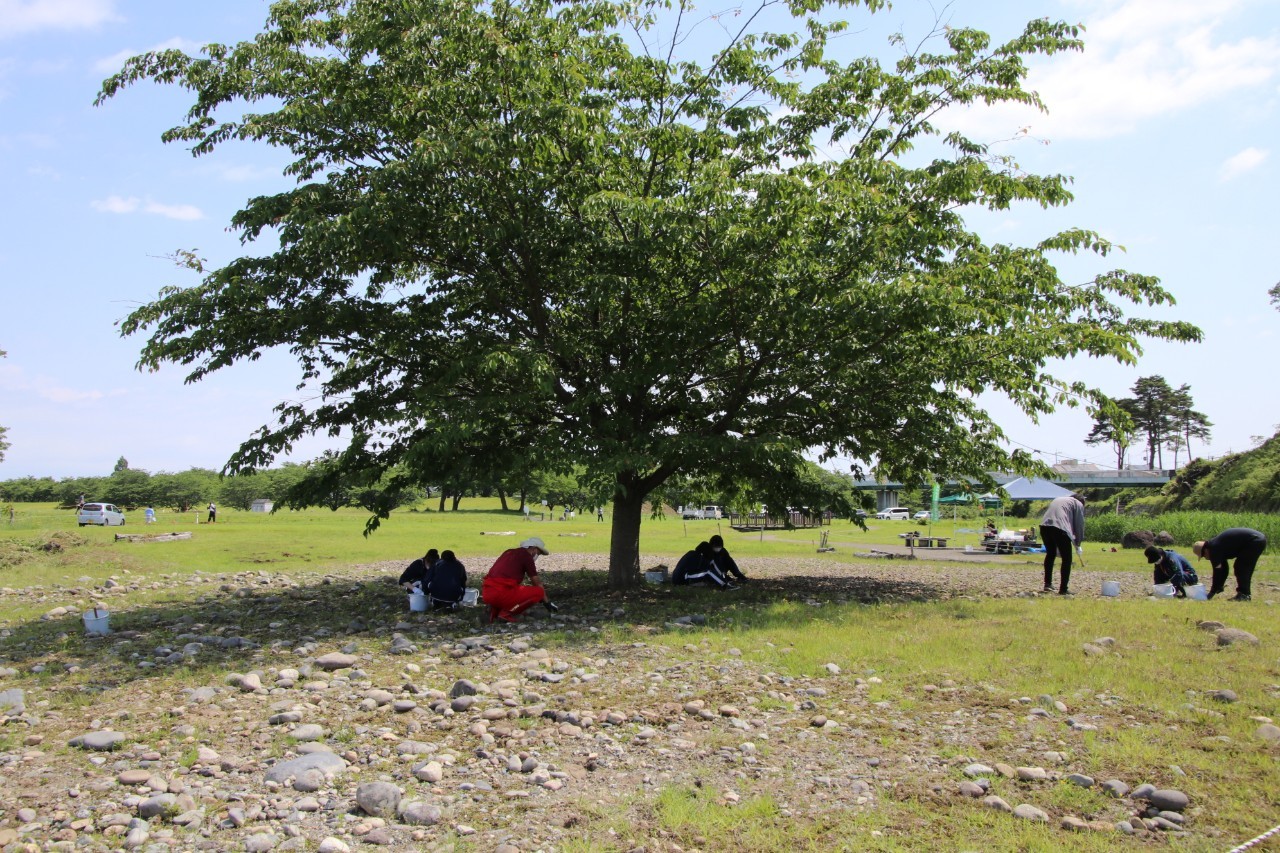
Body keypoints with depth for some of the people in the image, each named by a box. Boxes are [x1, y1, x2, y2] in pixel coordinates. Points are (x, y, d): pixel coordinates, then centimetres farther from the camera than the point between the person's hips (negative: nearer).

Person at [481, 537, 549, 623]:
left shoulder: (509, 552, 24)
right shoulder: (527, 556, 2)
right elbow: (537, 582, 8)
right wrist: (547, 602, 19)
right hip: (501, 594, -8)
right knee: (538, 592, 1)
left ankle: (495, 609, 11)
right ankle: (506, 613, -5)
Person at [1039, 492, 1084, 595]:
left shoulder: (1057, 499, 34)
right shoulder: (1078, 504, 17)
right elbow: (1079, 524, 13)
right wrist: (1077, 543, 23)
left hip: (1044, 526, 6)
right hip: (1060, 528, -6)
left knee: (1050, 554, 25)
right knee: (1066, 558, 6)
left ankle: (1047, 584, 28)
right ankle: (1063, 588, 5)